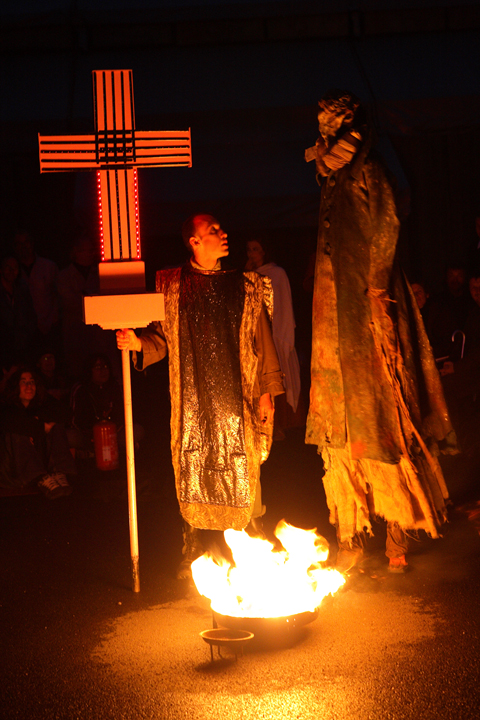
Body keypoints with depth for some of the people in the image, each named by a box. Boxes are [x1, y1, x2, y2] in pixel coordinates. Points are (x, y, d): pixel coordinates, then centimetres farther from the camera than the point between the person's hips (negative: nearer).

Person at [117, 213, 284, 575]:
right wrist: (138, 343, -15)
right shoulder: (171, 286, 8)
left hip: (236, 396, 0)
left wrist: (267, 389, 0)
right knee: (192, 471, 2)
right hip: (192, 399, 0)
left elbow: (263, 339, 7)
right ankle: (192, 551, 17)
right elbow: (161, 338, 7)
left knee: (242, 470, 0)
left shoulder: (245, 286, 8)